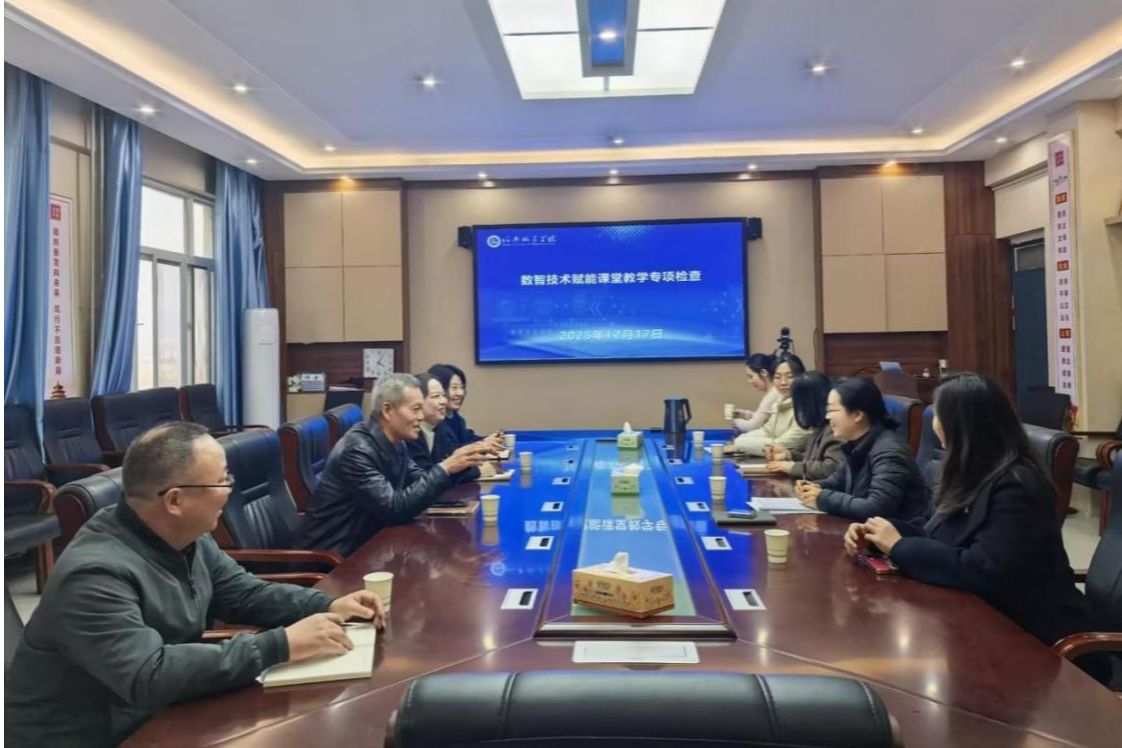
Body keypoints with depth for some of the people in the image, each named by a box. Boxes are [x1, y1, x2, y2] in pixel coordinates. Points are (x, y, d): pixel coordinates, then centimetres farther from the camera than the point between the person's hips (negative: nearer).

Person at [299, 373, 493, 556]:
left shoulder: (395, 443, 2)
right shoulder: (358, 450, -23)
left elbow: (424, 484, 5)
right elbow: (394, 509, -26)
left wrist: (458, 464, -9)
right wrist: (445, 468, -27)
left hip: (366, 543, 8)